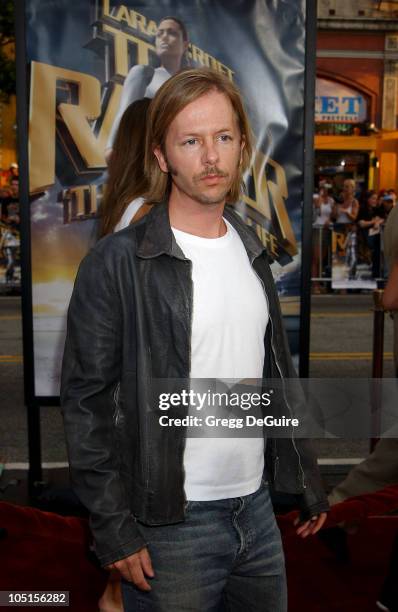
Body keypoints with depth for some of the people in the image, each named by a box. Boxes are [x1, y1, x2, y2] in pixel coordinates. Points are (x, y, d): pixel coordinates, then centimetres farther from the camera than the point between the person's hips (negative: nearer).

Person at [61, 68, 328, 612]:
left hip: (257, 506, 6)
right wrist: (114, 527, -13)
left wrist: (307, 483, 13)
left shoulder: (251, 251, 6)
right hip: (171, 523, -5)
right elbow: (86, 402, -12)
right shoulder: (116, 263, -13)